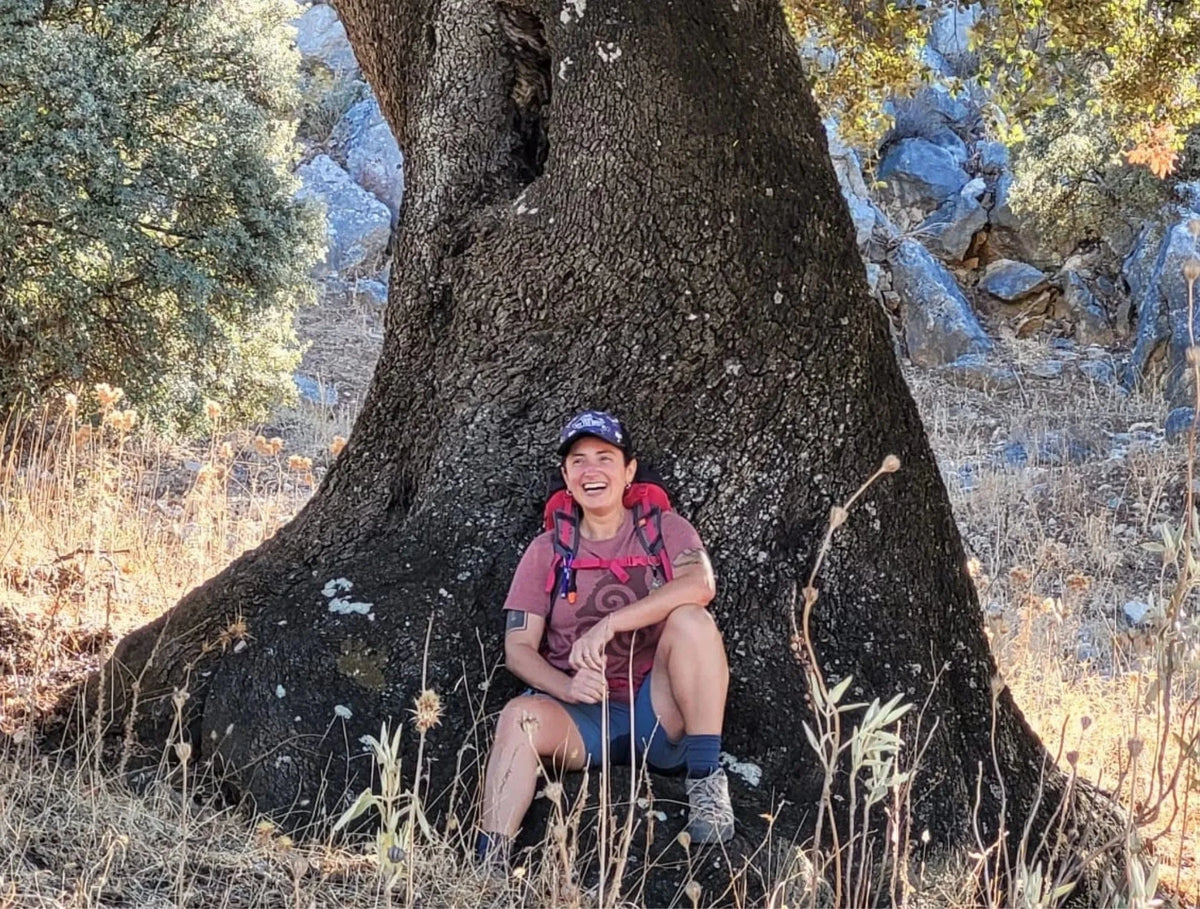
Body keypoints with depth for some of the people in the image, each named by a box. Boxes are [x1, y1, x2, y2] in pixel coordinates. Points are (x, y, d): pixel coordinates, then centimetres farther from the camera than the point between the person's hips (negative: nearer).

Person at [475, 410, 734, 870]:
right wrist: (567, 687, -20)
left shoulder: (663, 529, 4)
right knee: (519, 715, -30)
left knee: (690, 619, -26)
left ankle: (706, 779, -22)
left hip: (658, 714, -1)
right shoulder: (547, 551, 10)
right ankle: (489, 863, -33)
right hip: (583, 717, 1)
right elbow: (518, 648, 3)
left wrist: (607, 626, -29)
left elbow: (700, 584, -19)